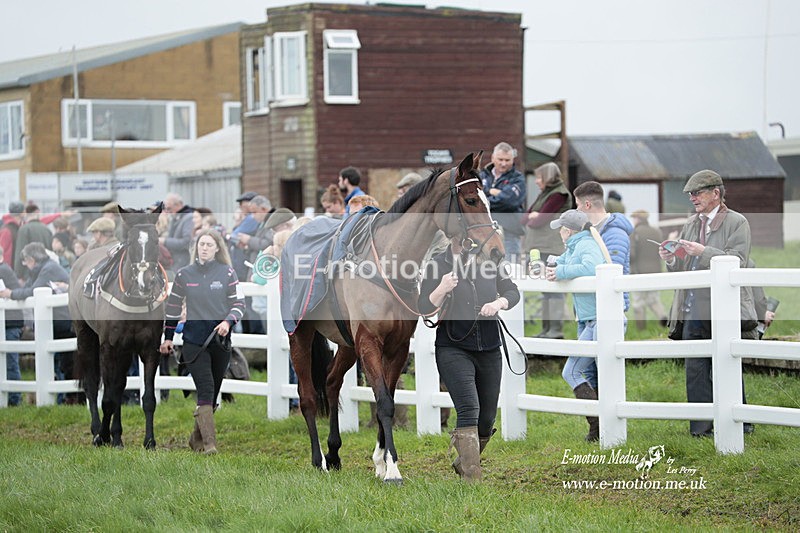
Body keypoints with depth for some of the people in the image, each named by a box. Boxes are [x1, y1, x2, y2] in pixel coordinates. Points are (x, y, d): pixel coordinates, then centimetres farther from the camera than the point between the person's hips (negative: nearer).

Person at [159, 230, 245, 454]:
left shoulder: (227, 273, 1)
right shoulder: (184, 274, 3)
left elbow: (239, 304, 3)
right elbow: (173, 306, 12)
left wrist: (228, 321, -16)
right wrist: (168, 337, 13)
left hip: (220, 338, 2)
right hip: (194, 340, -2)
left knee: (213, 392, 8)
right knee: (205, 389, -15)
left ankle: (197, 439, 25)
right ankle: (209, 443, -20)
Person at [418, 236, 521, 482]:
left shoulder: (489, 261, 6)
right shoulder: (437, 266, -4)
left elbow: (513, 292, 9)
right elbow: (424, 308, -8)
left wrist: (499, 303, -13)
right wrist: (442, 289, -27)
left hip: (489, 349, 4)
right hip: (453, 349, -4)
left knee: (487, 417, 9)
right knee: (469, 409, -20)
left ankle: (463, 463, 35)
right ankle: (472, 480, -23)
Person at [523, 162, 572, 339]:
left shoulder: (558, 195, -9)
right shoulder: (544, 194, 20)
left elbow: (540, 220, -15)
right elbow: (525, 218, 15)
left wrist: (533, 220, 3)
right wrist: (531, 216, -3)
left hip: (551, 248, -10)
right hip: (540, 247, 10)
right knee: (545, 289, 11)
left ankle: (556, 329, -11)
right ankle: (546, 329, 14)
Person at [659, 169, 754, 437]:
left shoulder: (737, 223, -1)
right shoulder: (690, 224, 17)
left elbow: (737, 262, -13)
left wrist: (704, 252, -22)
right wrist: (671, 259, -3)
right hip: (693, 311, 5)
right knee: (695, 370, 2)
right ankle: (701, 427, 5)